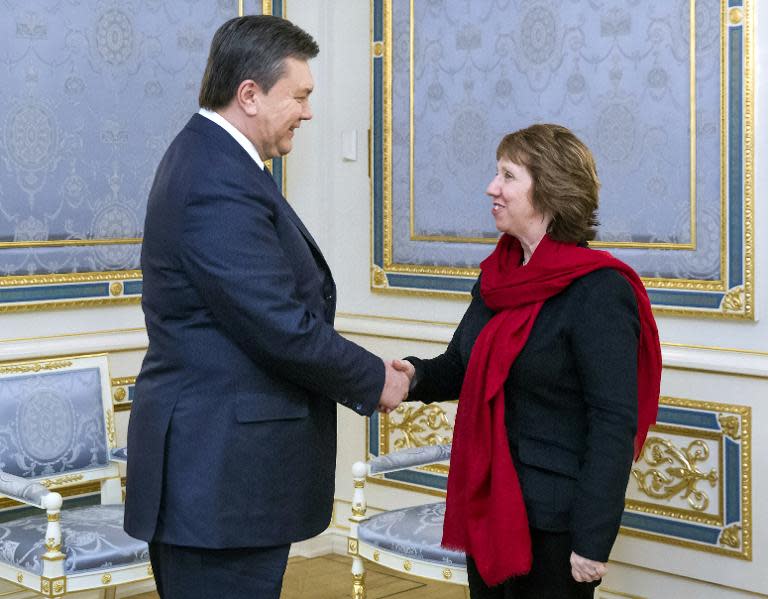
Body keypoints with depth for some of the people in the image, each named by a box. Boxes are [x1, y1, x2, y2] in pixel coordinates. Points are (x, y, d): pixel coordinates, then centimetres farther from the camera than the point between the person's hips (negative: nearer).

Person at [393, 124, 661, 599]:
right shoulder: (498, 275, 7)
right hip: (486, 504, 8)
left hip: (552, 521, -7)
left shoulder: (599, 292, -17)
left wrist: (593, 541, -22)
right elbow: (463, 368, 16)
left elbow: (614, 424, -20)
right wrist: (416, 375, -7)